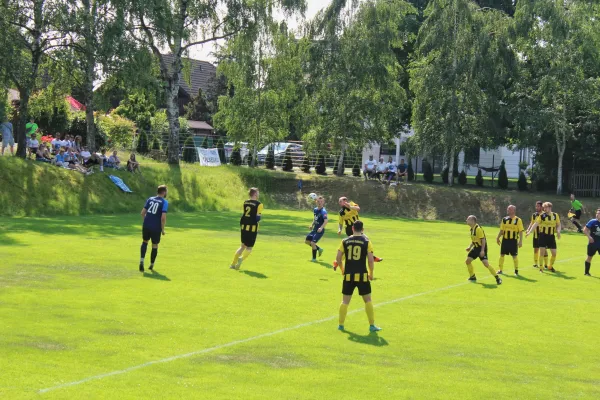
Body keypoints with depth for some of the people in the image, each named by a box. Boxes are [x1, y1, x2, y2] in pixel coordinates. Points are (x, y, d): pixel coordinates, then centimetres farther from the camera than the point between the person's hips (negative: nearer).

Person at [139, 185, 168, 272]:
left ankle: (141, 261, 4)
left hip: (146, 226, 4)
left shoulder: (150, 199, 7)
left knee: (145, 242, 24)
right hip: (156, 228, -4)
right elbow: (163, 217, -17)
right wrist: (163, 229, -5)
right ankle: (151, 265, 25)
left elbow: (143, 212, 7)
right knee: (155, 245, 15)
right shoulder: (164, 202, -8)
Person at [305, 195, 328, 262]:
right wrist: (312, 225, 14)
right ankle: (319, 249, 29)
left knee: (313, 243, -16)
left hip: (320, 230, -9)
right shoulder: (315, 209, 7)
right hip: (315, 229, 9)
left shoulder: (323, 211, -19)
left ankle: (314, 258, 0)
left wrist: (321, 228, -44)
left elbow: (326, 221, -31)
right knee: (307, 241, 13)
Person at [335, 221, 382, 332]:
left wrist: (342, 269, 20)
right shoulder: (366, 242, -4)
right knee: (368, 300, 10)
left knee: (345, 301, 12)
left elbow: (338, 258, 2)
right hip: (362, 275, -2)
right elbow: (370, 260, -8)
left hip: (348, 275, 2)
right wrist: (371, 273, 7)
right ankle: (372, 325, 10)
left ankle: (341, 324, 15)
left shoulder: (345, 241, 2)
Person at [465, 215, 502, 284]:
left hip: (481, 248, -9)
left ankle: (497, 278, -10)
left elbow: (483, 239, -23)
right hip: (476, 247, 9)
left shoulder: (478, 229, -20)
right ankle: (472, 277, 21)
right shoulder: (472, 229, 8)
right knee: (467, 261, 6)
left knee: (486, 263, -18)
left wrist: (482, 250, -27)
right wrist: (470, 247, 13)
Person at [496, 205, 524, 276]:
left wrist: (520, 241, -13)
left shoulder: (518, 220, -5)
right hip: (505, 240, 4)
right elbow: (501, 230, 14)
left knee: (514, 256, 0)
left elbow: (521, 231, -7)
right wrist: (498, 238, 7)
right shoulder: (504, 219, 8)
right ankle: (500, 270, 14)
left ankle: (516, 271, 13)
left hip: (513, 240, -4)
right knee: (502, 254, 5)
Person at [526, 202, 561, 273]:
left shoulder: (555, 215, 2)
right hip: (543, 235, -2)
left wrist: (558, 231, -12)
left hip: (551, 236, 2)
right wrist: (529, 231, -20)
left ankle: (550, 266, 26)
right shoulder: (542, 215, -4)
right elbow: (536, 224, -9)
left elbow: (558, 225, 8)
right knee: (542, 252, -6)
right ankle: (541, 267, 7)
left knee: (554, 253, 3)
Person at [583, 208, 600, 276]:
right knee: (589, 257, 9)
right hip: (592, 244, -3)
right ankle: (587, 272, 20)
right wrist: (589, 237, -22)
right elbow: (585, 230, -10)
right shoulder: (592, 222, -9)